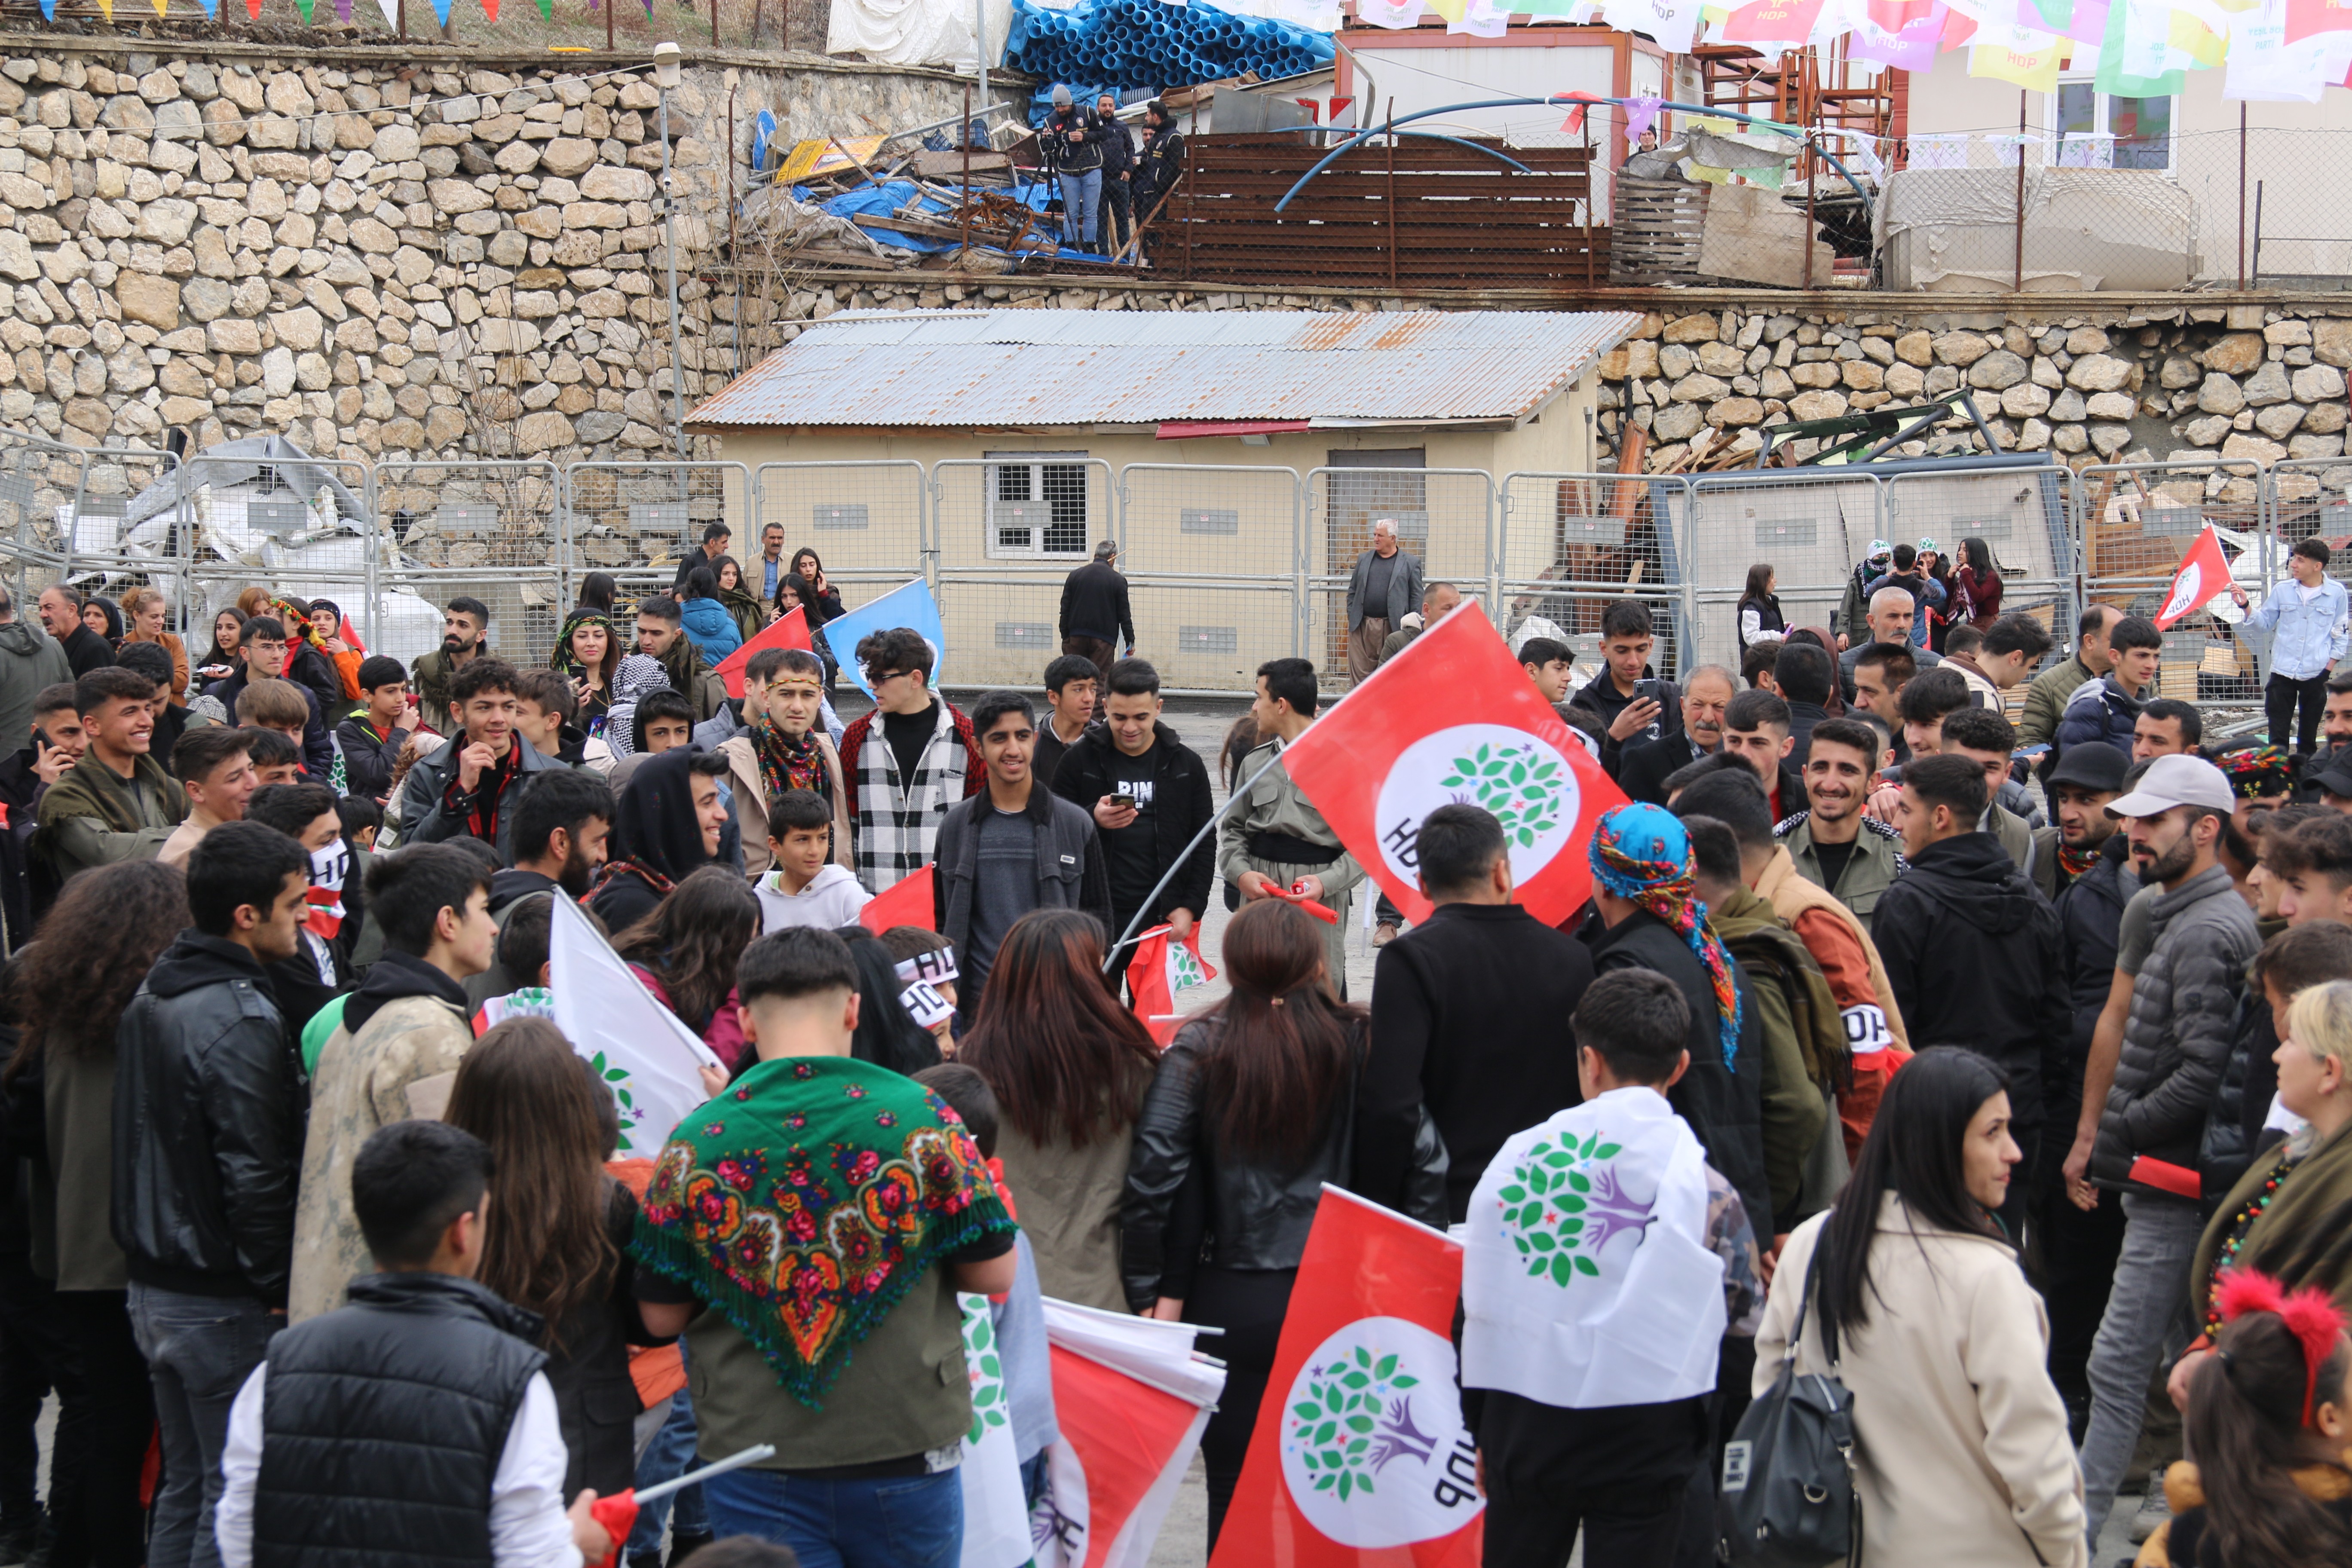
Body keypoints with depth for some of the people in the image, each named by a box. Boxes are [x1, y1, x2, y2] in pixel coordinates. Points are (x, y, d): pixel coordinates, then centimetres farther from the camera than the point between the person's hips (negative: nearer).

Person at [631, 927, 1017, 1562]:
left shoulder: (695, 1145, -7)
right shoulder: (920, 1118, -9)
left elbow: (661, 1315, 1)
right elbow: (995, 1275, -2)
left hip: (757, 1480, 0)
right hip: (908, 1458, 0)